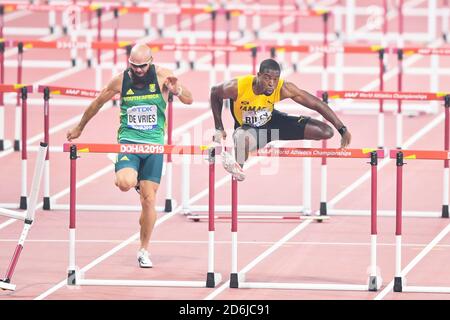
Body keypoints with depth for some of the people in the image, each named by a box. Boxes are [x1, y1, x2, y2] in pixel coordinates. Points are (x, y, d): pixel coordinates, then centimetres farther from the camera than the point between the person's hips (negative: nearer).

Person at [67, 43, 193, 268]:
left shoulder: (162, 76, -4)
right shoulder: (120, 80, -3)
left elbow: (189, 100, -8)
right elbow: (97, 103, 12)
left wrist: (177, 90, -31)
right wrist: (79, 128, 23)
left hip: (154, 143, 0)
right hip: (128, 140, 0)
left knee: (149, 199, -1)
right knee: (125, 183, -28)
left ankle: (144, 251, 14)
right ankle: (130, 179, 12)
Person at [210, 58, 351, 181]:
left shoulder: (284, 88, -28)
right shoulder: (237, 87, -31)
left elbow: (317, 104, -22)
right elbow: (215, 93, -9)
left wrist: (343, 129, -22)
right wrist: (219, 128, -9)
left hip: (271, 120, 4)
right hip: (247, 127, -4)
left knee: (326, 132, -8)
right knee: (242, 137, -46)